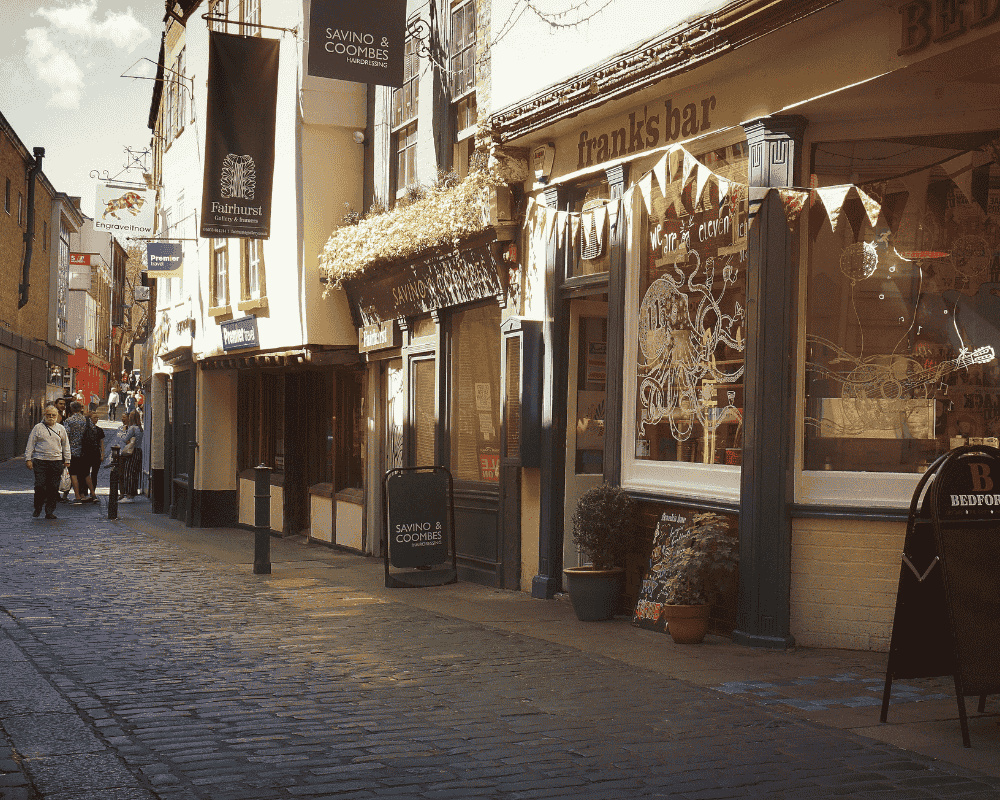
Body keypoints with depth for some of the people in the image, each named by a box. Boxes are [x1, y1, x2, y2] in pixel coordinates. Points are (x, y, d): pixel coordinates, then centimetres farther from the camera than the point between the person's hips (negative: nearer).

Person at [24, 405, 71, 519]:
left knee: (53, 487, 0)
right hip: (40, 461, -2)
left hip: (56, 461, 2)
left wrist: (67, 460, 14)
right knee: (40, 486, -7)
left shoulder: (61, 428, 12)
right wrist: (28, 458, 1)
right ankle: (37, 508, 13)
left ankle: (50, 511, 7)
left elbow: (65, 445, 17)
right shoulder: (38, 428, 5)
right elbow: (30, 444, 6)